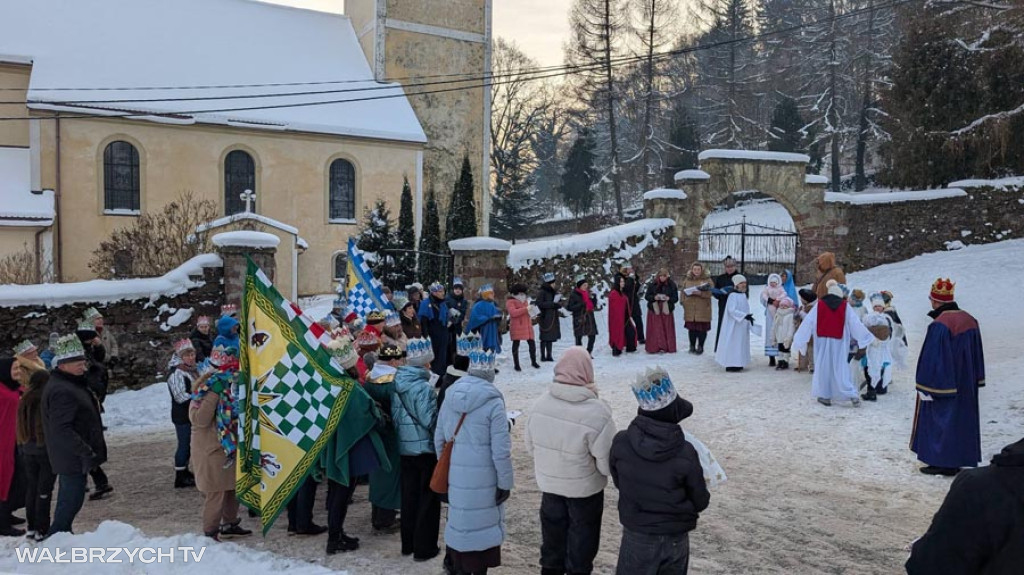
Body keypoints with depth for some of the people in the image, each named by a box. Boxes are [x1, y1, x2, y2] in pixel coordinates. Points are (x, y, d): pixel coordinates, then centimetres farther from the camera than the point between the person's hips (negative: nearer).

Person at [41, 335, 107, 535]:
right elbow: (62, 430, -28)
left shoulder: (72, 385, 13)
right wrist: (85, 452, -26)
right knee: (71, 501, -4)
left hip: (73, 457, 11)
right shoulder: (61, 391, -22)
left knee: (68, 501, 18)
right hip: (73, 458, -11)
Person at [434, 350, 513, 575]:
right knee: (483, 524, 9)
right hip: (483, 478, -5)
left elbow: (439, 438, 10)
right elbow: (501, 450, -16)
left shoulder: (450, 395, 1)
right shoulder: (493, 402, -16)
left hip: (455, 475, 5)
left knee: (460, 522, 16)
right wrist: (505, 482, -7)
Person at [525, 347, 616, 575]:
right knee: (581, 539, 17)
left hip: (548, 483, 5)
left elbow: (531, 445, 1)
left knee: (553, 533, 24)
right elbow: (606, 462, -22)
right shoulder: (596, 412, -29)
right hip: (584, 487, -5)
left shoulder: (540, 403, -13)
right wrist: (609, 470, 0)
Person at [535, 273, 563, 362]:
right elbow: (539, 303, -18)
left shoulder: (554, 292, 15)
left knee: (551, 338, 9)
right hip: (545, 318, -7)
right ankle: (543, 356, 1)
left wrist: (558, 304, -6)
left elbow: (559, 302, 18)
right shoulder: (542, 292, -8)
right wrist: (552, 304, -18)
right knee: (545, 338, -4)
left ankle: (549, 355, 15)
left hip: (554, 318, 7)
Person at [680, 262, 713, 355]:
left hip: (702, 309, -3)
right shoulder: (687, 279, 12)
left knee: (702, 328, -2)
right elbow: (683, 292, 14)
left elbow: (710, 293, -7)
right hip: (690, 309, 3)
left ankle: (700, 347, 10)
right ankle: (692, 346, 17)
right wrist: (683, 301, 1)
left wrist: (700, 293, -21)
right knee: (691, 328, 5)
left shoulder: (707, 279, 2)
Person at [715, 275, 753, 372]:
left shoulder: (743, 295, 11)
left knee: (741, 343, 11)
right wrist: (744, 316, -27)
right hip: (734, 325, -9)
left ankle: (738, 364, 18)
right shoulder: (733, 295, -15)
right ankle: (731, 365, -1)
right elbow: (732, 310, -22)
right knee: (733, 343, -6)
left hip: (742, 324, 9)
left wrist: (749, 318, 12)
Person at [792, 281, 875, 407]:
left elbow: (808, 322, 0)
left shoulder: (819, 305, 0)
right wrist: (867, 337, 16)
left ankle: (825, 396, 11)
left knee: (823, 367, 9)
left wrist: (799, 339, 5)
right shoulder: (845, 306, 1)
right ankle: (852, 395, -10)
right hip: (839, 342, 0)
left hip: (822, 341, 0)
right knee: (841, 368, 2)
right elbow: (855, 323, 5)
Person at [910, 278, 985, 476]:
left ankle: (941, 462, 8)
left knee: (940, 420, 3)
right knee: (961, 419, 15)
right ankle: (956, 461, 23)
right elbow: (977, 355, 12)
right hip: (965, 384, 8)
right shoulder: (970, 321, 4)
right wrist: (976, 381, 20)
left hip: (942, 384, -8)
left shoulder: (939, 325, -21)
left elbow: (932, 358, -19)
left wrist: (925, 387, -13)